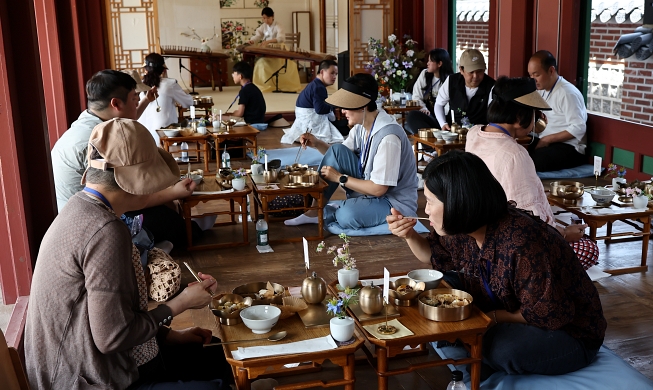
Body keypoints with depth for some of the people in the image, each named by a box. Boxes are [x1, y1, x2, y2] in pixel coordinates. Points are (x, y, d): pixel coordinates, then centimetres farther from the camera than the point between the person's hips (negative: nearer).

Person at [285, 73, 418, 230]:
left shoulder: (388, 136, -29)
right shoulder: (361, 125, -3)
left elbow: (378, 189, -26)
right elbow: (338, 155, 13)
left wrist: (340, 178, -18)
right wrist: (317, 144, -6)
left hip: (395, 201, -8)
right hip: (368, 186, 8)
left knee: (347, 216, -35)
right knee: (337, 150, -9)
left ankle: (329, 215, 2)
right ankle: (314, 211, -5)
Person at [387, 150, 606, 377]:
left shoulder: (521, 245, -36)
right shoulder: (464, 227, -10)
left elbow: (547, 315, -28)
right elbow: (436, 255, 10)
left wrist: (493, 316, -21)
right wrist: (409, 235, -8)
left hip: (570, 332, -7)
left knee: (499, 347, -34)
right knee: (442, 284, -5)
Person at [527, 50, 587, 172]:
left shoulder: (567, 93, -14)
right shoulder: (543, 90, 13)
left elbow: (578, 128, -18)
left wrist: (547, 139, -16)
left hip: (569, 148, -8)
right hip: (546, 143, 8)